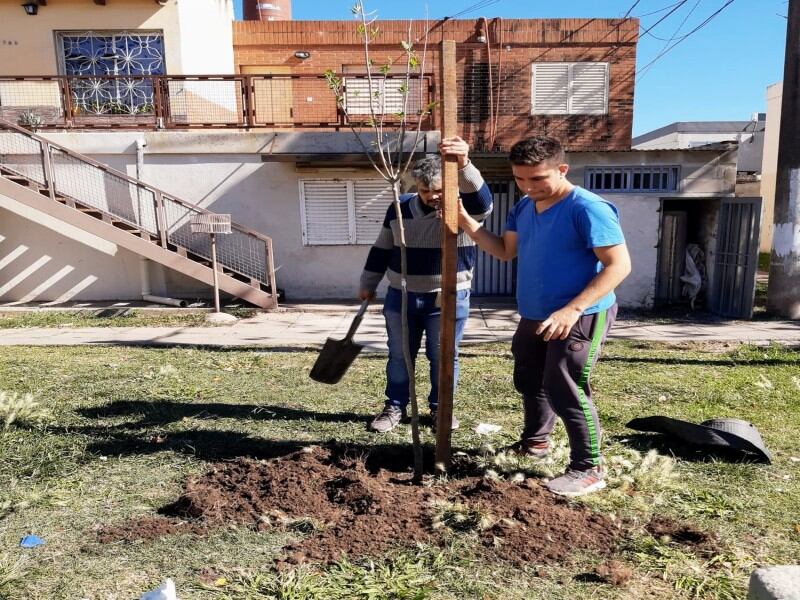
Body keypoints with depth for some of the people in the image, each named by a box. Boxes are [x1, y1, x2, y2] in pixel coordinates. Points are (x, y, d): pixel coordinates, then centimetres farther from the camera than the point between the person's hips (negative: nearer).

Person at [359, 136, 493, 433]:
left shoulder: (463, 207, -11)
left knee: (443, 358, 10)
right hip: (401, 297, 3)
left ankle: (440, 408, 29)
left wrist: (463, 166, -55)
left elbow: (481, 200, -36)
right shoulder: (399, 208, 0)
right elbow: (381, 250, 9)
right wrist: (368, 284, 13)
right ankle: (395, 407, 29)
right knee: (399, 356, 13)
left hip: (448, 300, -2)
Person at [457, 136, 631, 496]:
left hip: (579, 319, -9)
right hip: (534, 316, 9)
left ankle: (588, 470, 13)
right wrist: (465, 222, -2)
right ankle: (535, 441, 43)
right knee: (529, 382, 21)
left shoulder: (587, 208, -20)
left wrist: (573, 309, -30)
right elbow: (505, 251, 11)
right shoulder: (523, 208, 6)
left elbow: (619, 265, -22)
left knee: (565, 391, -5)